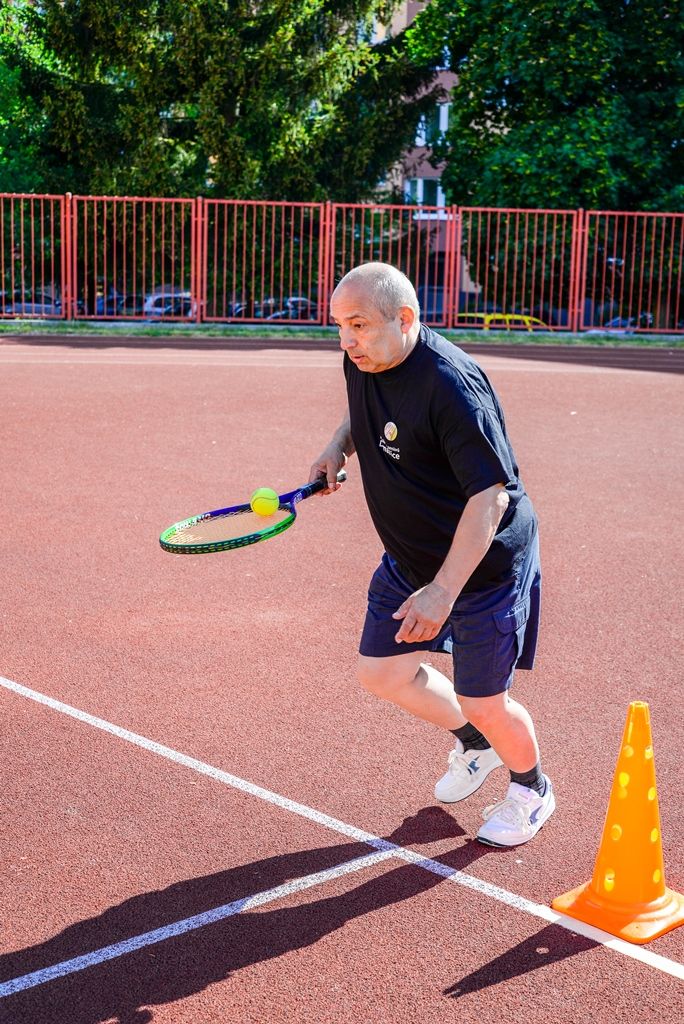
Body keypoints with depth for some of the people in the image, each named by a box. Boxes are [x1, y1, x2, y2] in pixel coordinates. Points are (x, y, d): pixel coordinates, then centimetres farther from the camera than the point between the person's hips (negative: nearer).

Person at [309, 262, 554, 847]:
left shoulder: (450, 386, -31)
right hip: (410, 558, 8)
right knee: (381, 671, 13)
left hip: (487, 563, -8)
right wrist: (340, 446, -1)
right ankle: (473, 743, 41)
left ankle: (531, 788, 35)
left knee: (483, 702, 2)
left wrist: (442, 590, -40)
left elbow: (490, 495, -34)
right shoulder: (364, 362, -5)